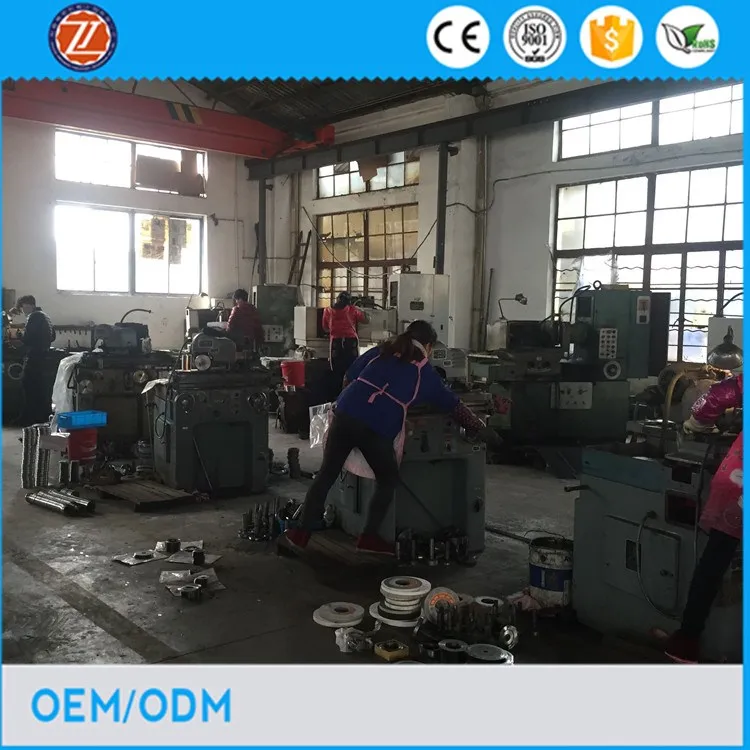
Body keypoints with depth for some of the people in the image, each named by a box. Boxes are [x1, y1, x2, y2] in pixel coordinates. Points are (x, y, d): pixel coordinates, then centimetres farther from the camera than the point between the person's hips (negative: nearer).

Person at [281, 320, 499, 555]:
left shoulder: (380, 351, 24)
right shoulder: (425, 372, 17)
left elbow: (349, 377, 22)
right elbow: (454, 405, 23)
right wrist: (481, 429, 33)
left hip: (345, 415, 3)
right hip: (377, 429, -3)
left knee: (326, 475, 13)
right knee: (388, 480, 19)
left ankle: (301, 534, 17)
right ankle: (369, 538, 19)